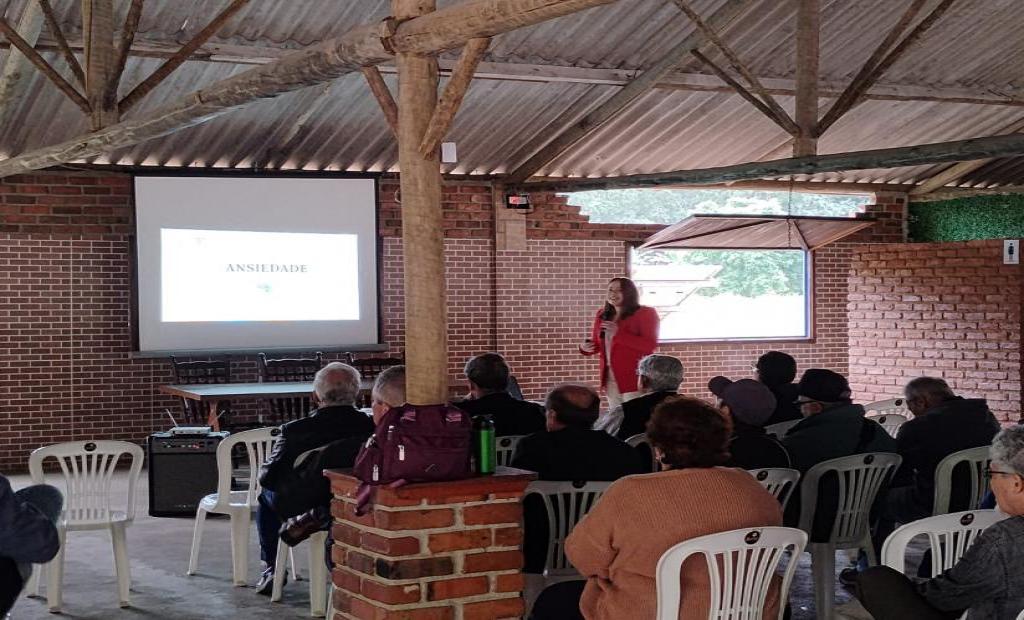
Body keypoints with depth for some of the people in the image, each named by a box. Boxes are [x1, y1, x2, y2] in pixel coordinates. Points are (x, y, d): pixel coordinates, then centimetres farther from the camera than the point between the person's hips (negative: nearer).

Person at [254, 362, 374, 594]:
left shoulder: (294, 431, -23)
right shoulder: (372, 428, -21)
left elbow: (266, 477, -12)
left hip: (300, 511, -1)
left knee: (266, 494, 30)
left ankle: (272, 569, 32)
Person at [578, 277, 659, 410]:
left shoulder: (645, 313, -5)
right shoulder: (602, 315, 12)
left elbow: (650, 345, -16)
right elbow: (597, 344, 22)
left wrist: (618, 333, -21)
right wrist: (586, 348, -3)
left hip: (634, 377, -6)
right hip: (610, 376, 6)